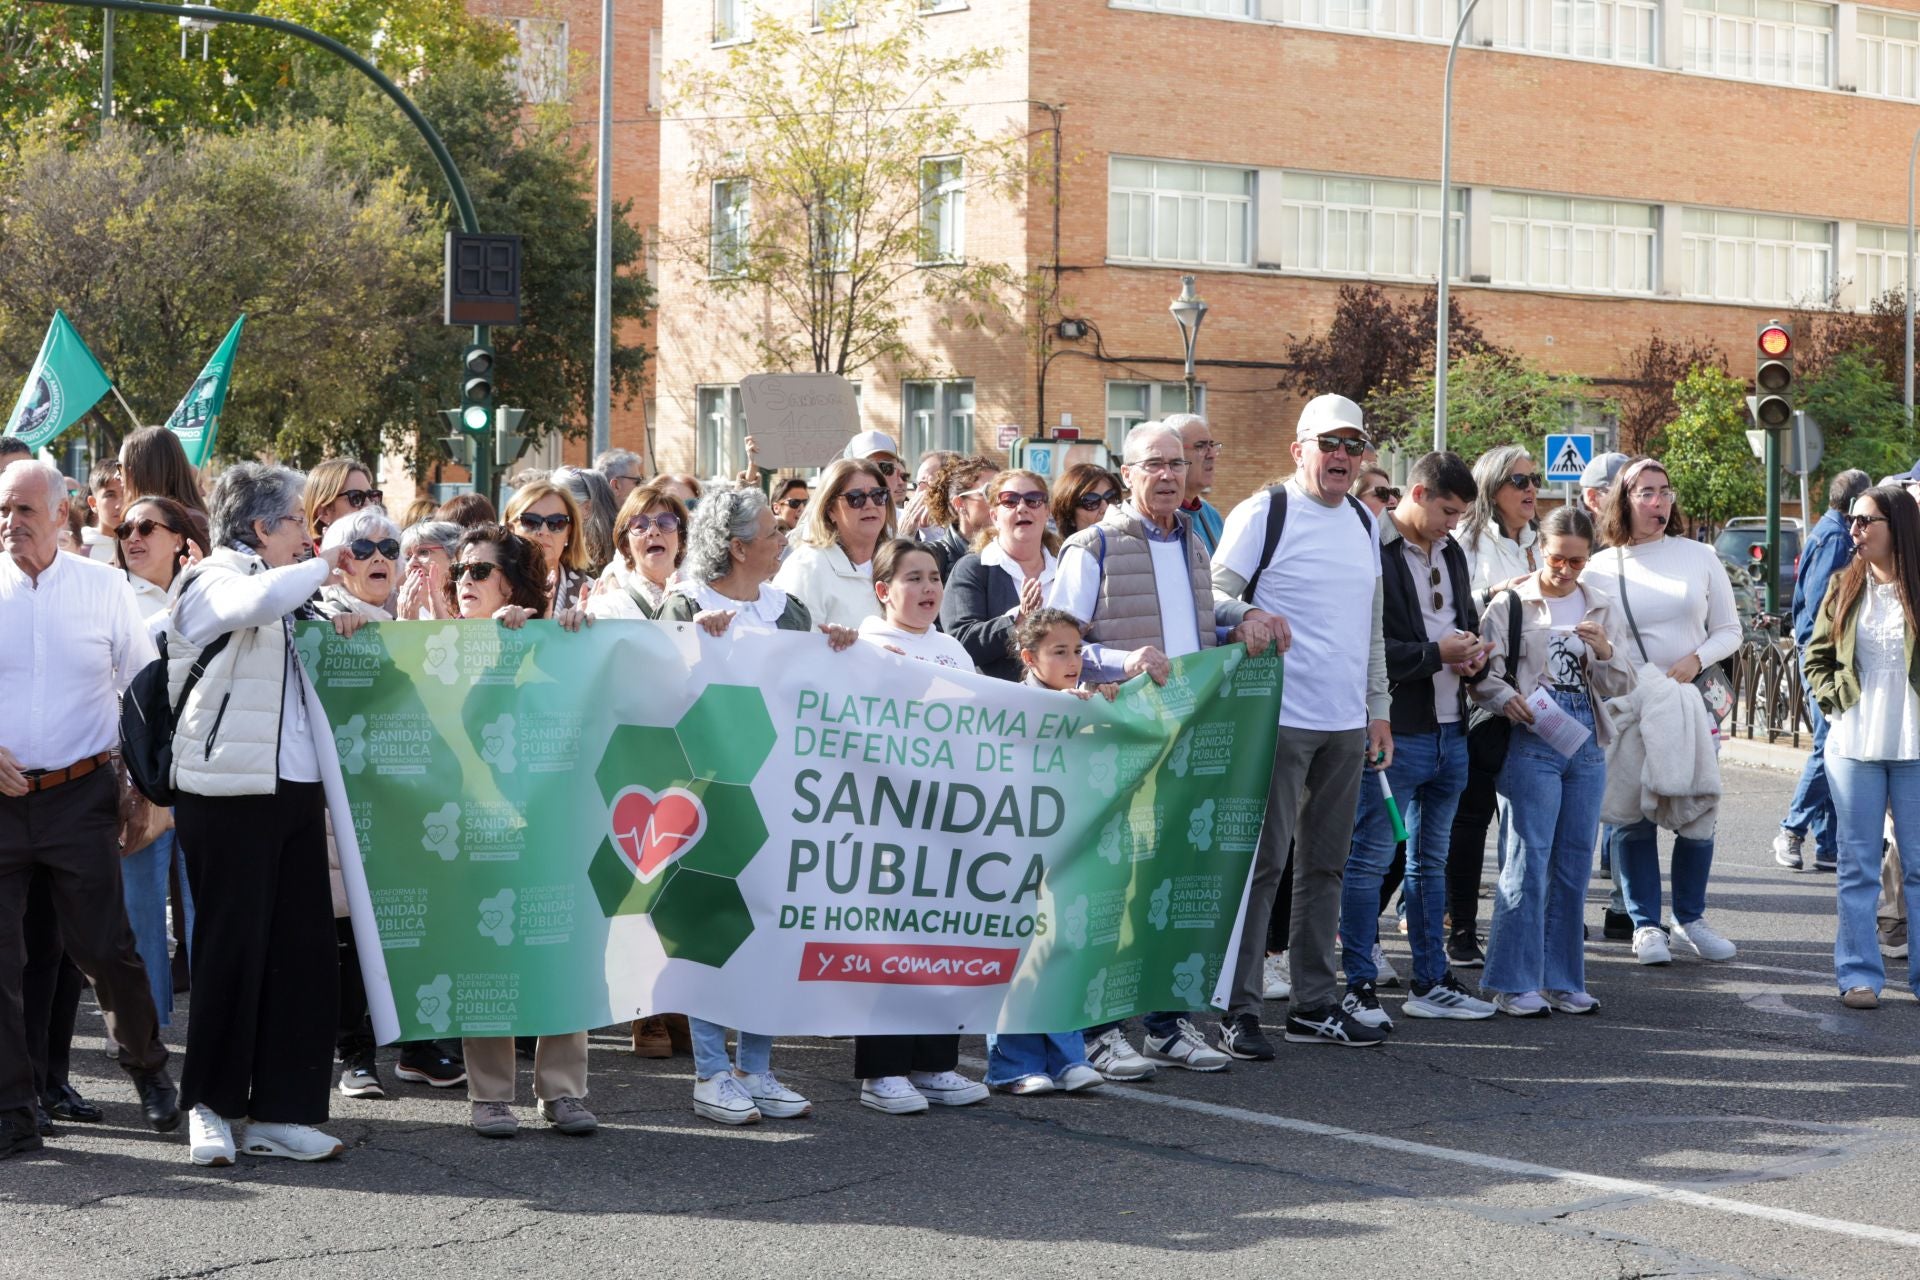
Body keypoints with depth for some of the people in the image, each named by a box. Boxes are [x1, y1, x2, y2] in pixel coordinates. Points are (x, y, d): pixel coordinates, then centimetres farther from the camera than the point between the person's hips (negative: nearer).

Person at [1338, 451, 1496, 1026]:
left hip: (1449, 730, 9)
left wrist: (1474, 658, 5)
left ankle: (1432, 981, 23)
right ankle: (1357, 985, 2)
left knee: (1431, 859, 15)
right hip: (1394, 731, -9)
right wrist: (1436, 654, -17)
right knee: (1371, 856, -3)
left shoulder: (1451, 553, 15)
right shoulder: (1372, 551, -14)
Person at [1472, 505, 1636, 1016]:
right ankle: (1514, 982, -3)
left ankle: (1561, 979, 16)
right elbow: (1483, 672, -4)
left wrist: (1604, 651, -11)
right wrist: (1508, 700, -23)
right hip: (1532, 744, -5)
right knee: (1529, 861, -7)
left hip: (1587, 747, 5)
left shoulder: (1603, 608, 12)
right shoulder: (1511, 604, 0)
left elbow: (1620, 685, 9)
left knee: (1575, 866, 8)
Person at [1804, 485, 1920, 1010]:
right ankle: (1859, 975, 9)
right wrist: (1835, 699, -3)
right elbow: (1816, 658, 12)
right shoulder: (1845, 587, 5)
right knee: (1858, 866, 5)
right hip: (1854, 745, 2)